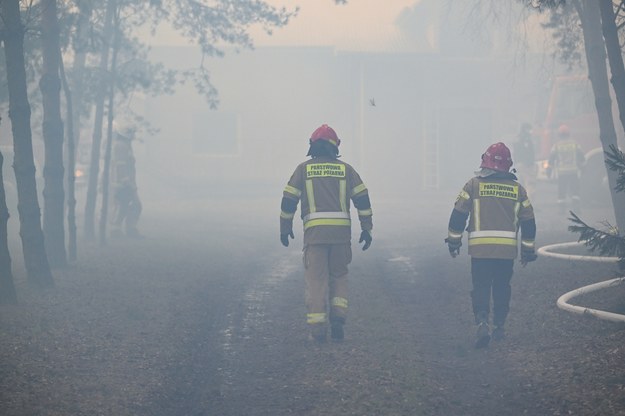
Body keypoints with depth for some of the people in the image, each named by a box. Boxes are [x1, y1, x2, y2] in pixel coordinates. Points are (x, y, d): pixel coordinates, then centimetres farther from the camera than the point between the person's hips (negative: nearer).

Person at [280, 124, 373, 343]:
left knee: (316, 279, 1)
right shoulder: (345, 169, 10)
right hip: (342, 231, 1)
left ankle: (317, 329, -4)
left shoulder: (304, 169, 7)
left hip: (315, 231, -1)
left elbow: (288, 200, 5)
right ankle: (338, 318, 0)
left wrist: (285, 228, 15)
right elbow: (363, 199, 6)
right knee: (339, 276, 17)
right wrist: (367, 228, 10)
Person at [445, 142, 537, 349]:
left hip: (480, 248, -2)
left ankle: (482, 323, -18)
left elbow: (458, 214, -2)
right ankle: (500, 327, 22)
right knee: (502, 288, 17)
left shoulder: (474, 184, -2)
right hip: (507, 250, 2)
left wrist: (453, 240, 9)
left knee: (481, 287, 1)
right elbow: (528, 222, 11)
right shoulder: (517, 189, 7)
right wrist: (528, 250, 20)